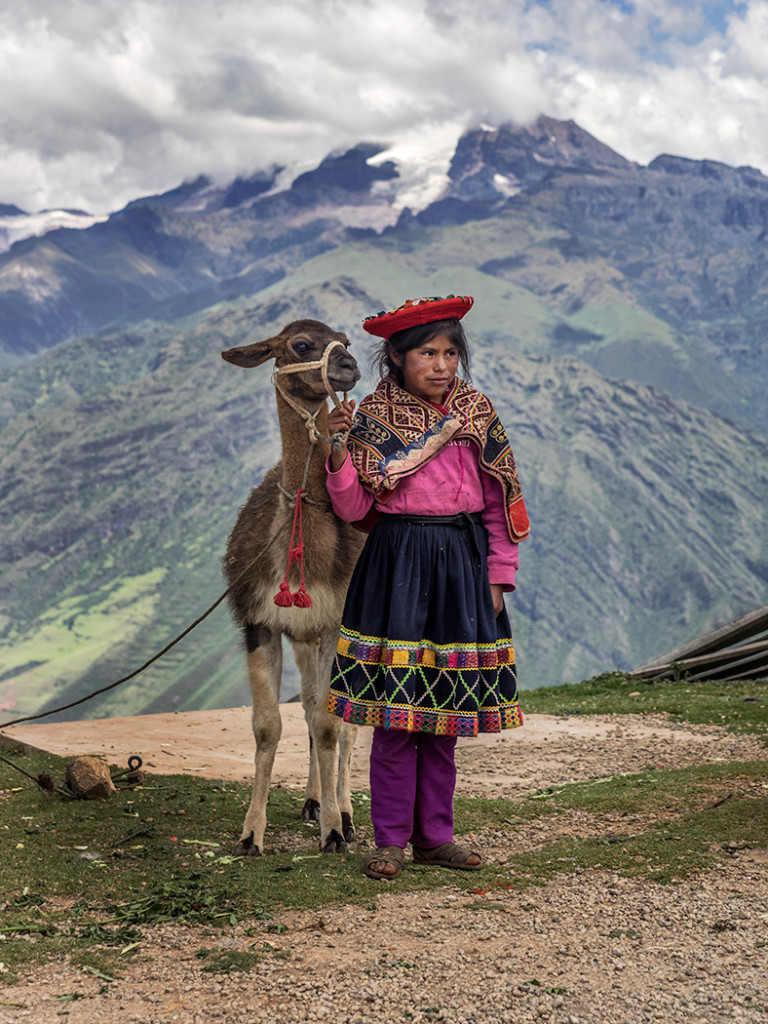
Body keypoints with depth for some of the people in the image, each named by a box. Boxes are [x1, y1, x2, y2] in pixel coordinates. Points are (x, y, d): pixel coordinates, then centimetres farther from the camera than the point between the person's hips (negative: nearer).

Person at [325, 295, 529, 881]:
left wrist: (499, 574, 5)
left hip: (461, 565, 3)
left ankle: (435, 834, 19)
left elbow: (499, 503, 9)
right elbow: (354, 509, -5)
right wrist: (339, 451, -19)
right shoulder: (373, 418, -1)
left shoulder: (475, 414, 5)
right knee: (395, 706, -2)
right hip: (398, 563, -2)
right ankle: (391, 838, 10)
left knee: (445, 705, 8)